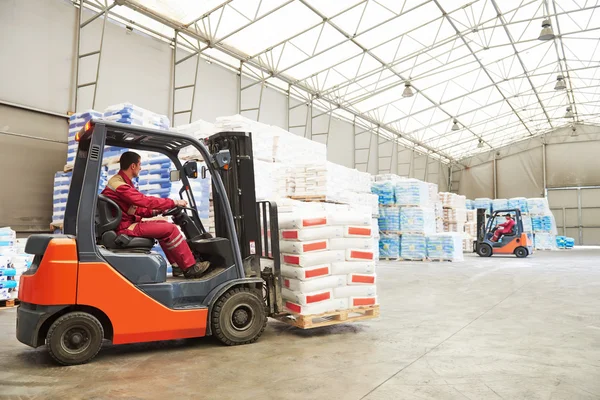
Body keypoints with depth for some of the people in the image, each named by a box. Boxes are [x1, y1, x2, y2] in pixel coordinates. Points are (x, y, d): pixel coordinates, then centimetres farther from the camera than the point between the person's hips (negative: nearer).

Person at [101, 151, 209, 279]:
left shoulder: (120, 182, 16)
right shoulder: (119, 185, -18)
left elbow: (136, 209, 15)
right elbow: (146, 201, -22)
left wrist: (156, 211, 2)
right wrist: (174, 202, -14)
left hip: (128, 224, 11)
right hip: (124, 228, -11)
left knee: (165, 226, 10)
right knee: (170, 229, -16)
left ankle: (178, 266, 6)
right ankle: (190, 268, -9)